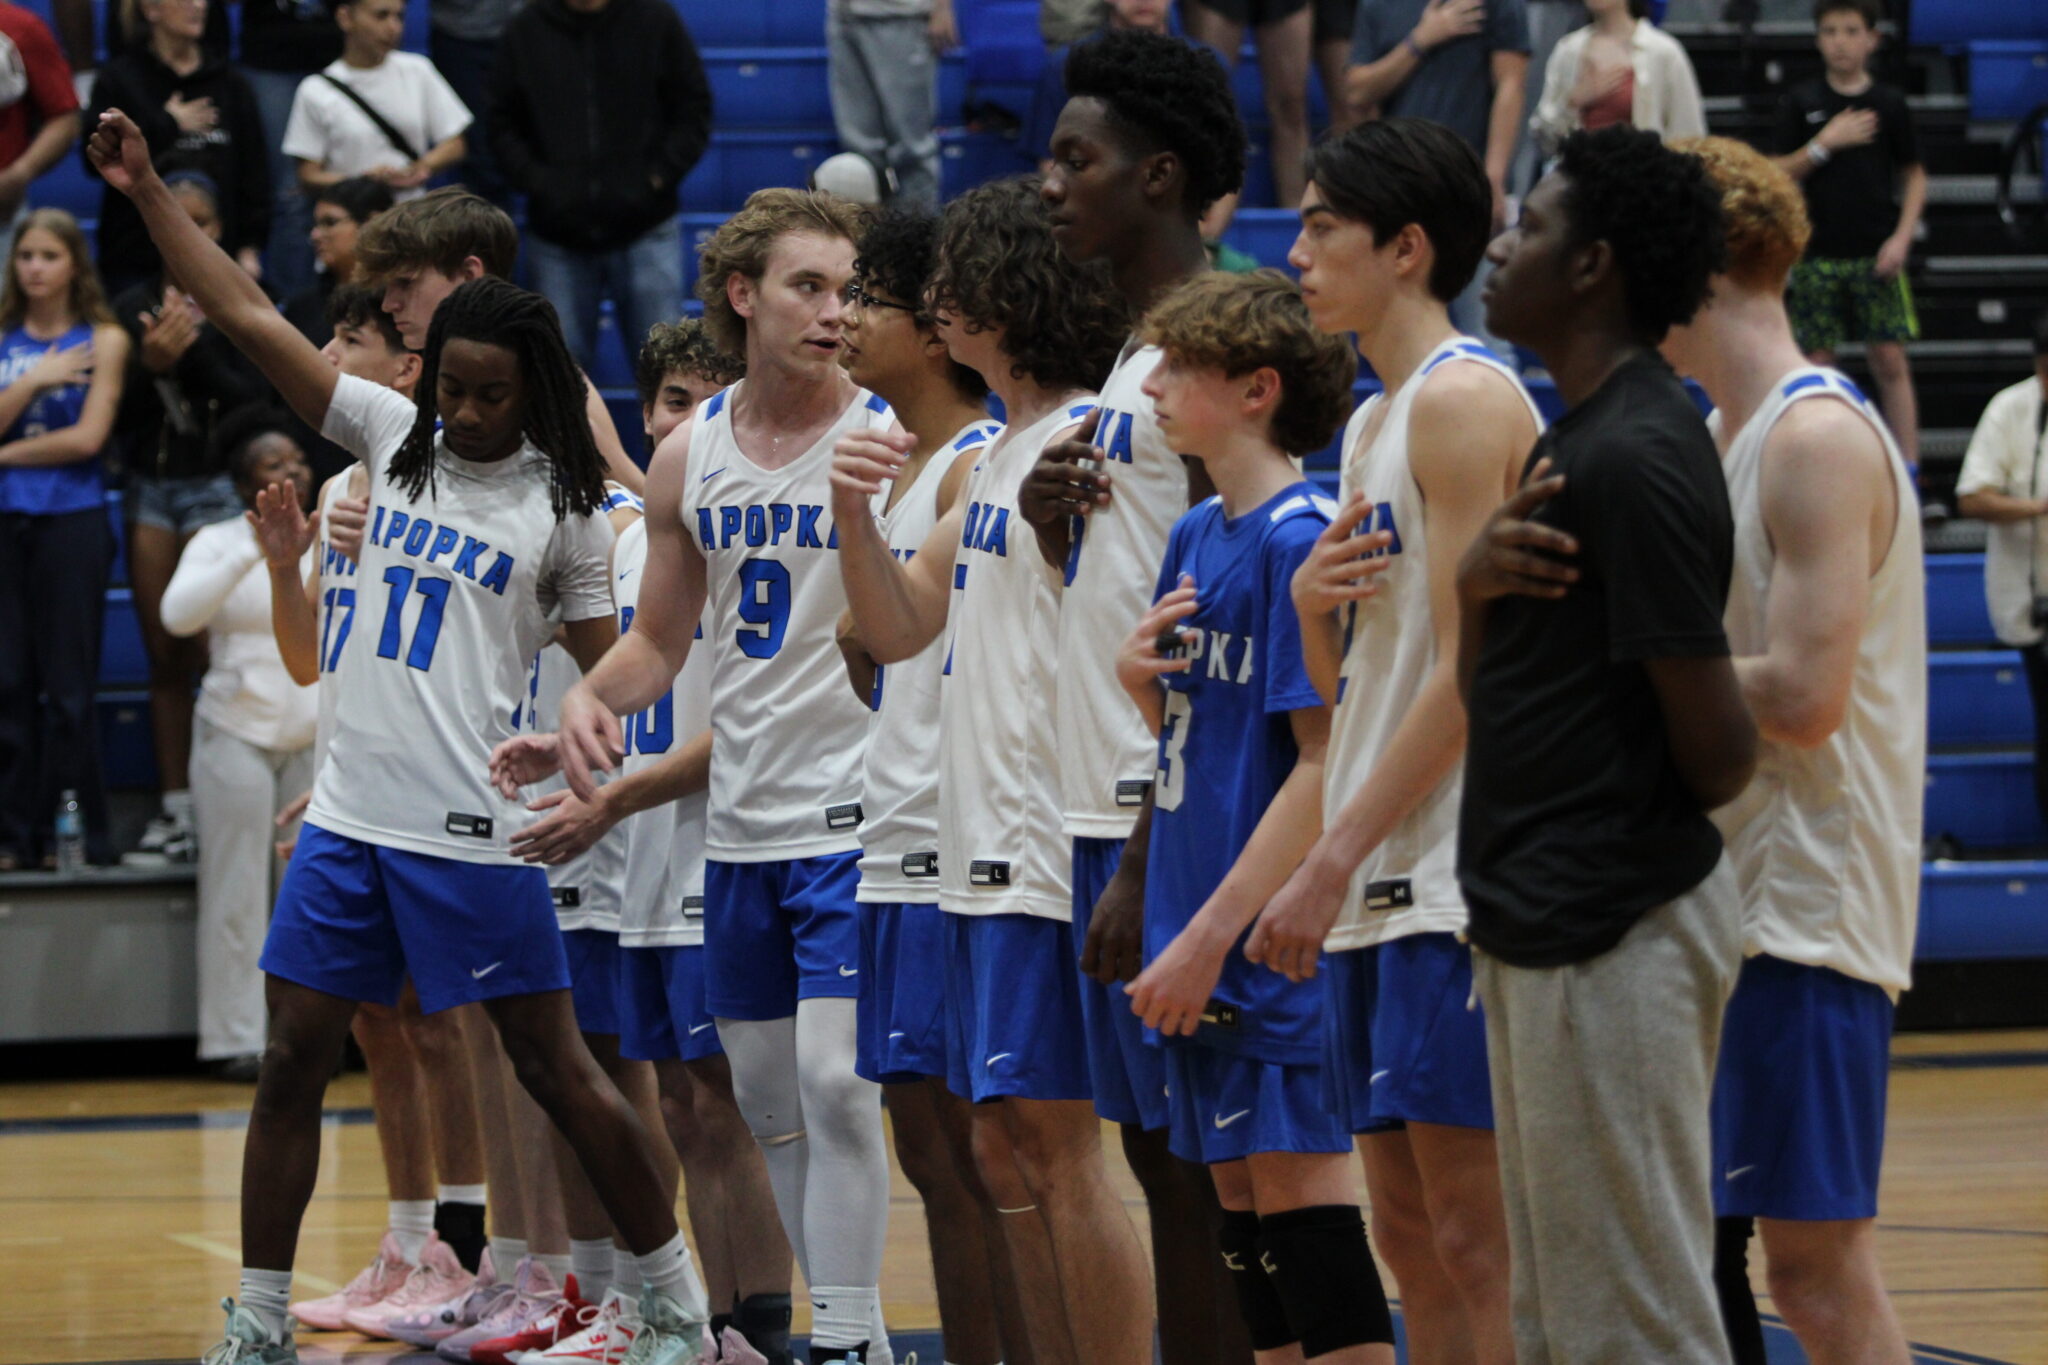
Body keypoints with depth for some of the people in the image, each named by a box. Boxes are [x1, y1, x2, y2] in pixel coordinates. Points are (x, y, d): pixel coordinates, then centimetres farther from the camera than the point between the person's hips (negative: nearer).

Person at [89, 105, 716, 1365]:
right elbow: (249, 315, 5)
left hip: (473, 832, -4)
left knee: (558, 1070, -1)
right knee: (293, 1063, 4)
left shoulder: (562, 505, -2)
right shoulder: (394, 438, 7)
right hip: (350, 812, 4)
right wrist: (148, 192, 0)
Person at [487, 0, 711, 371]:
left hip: (646, 231, -1)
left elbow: (694, 111, 5)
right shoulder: (526, 31, 4)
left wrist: (658, 177, -7)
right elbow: (503, 123, 10)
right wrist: (536, 181, -6)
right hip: (558, 235, 1)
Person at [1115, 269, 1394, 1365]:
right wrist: (1140, 678, -2)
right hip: (1200, 943, 9)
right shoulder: (1196, 535, 13)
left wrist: (1210, 935, -20)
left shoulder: (1300, 538, -14)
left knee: (1303, 1212, -7)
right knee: (1242, 1208, 12)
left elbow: (1325, 760, -18)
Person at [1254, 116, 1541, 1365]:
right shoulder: (1374, 422, 19)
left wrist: (1331, 862, -18)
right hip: (1382, 887, 10)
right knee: (1413, 1236, 9)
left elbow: (1469, 670, -17)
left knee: (1479, 1238, -9)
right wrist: (1313, 600, -1)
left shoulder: (1464, 397, -11)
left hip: (1458, 881, -10)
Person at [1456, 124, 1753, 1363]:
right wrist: (1477, 580, -5)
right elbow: (1492, 691, 15)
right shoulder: (1575, 434, 12)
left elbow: (1720, 752, -19)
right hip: (1549, 919, 10)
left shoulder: (1636, 458, -18)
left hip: (1611, 934, -10)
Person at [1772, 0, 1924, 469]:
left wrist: (1901, 238, -4)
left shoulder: (1890, 104, 4)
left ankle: (1908, 468, -1)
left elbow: (1914, 177, 8)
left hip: (1876, 256, 0)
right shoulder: (1801, 102, 4)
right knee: (1816, 361, 1)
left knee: (1890, 361, -3)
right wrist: (1824, 144, -12)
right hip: (1817, 254, 0)